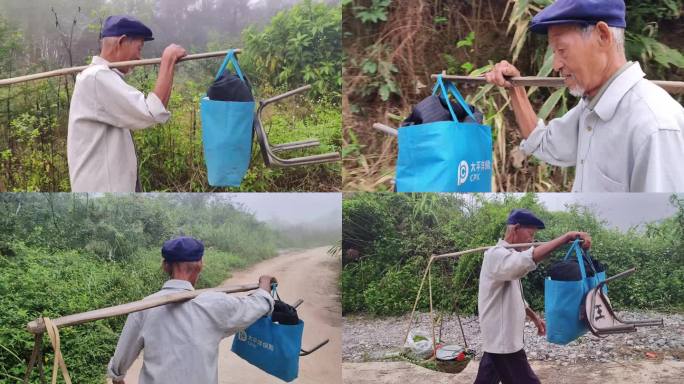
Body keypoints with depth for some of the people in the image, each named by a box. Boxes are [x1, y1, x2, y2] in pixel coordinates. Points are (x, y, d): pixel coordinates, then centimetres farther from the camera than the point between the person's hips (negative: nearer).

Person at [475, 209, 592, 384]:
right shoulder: (497, 255, -20)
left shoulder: (507, 257, 14)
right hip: (503, 342, -10)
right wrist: (568, 236, -43)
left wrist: (534, 317, 22)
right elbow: (529, 259, -42)